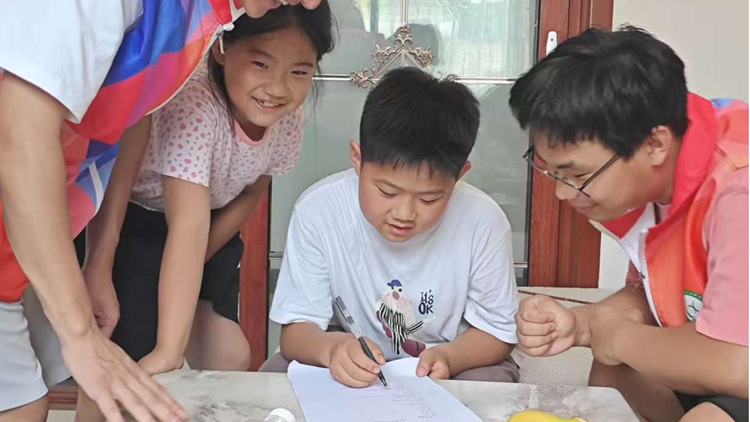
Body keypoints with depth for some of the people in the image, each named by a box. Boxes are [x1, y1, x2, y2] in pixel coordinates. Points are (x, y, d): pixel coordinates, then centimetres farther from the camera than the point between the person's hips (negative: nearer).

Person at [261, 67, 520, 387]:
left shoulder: (483, 221, -19)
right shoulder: (318, 211, -18)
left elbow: (498, 332, -7)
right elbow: (296, 329, -15)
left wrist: (447, 357, -29)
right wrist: (330, 347, -39)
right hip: (345, 373, 0)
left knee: (492, 380, -30)